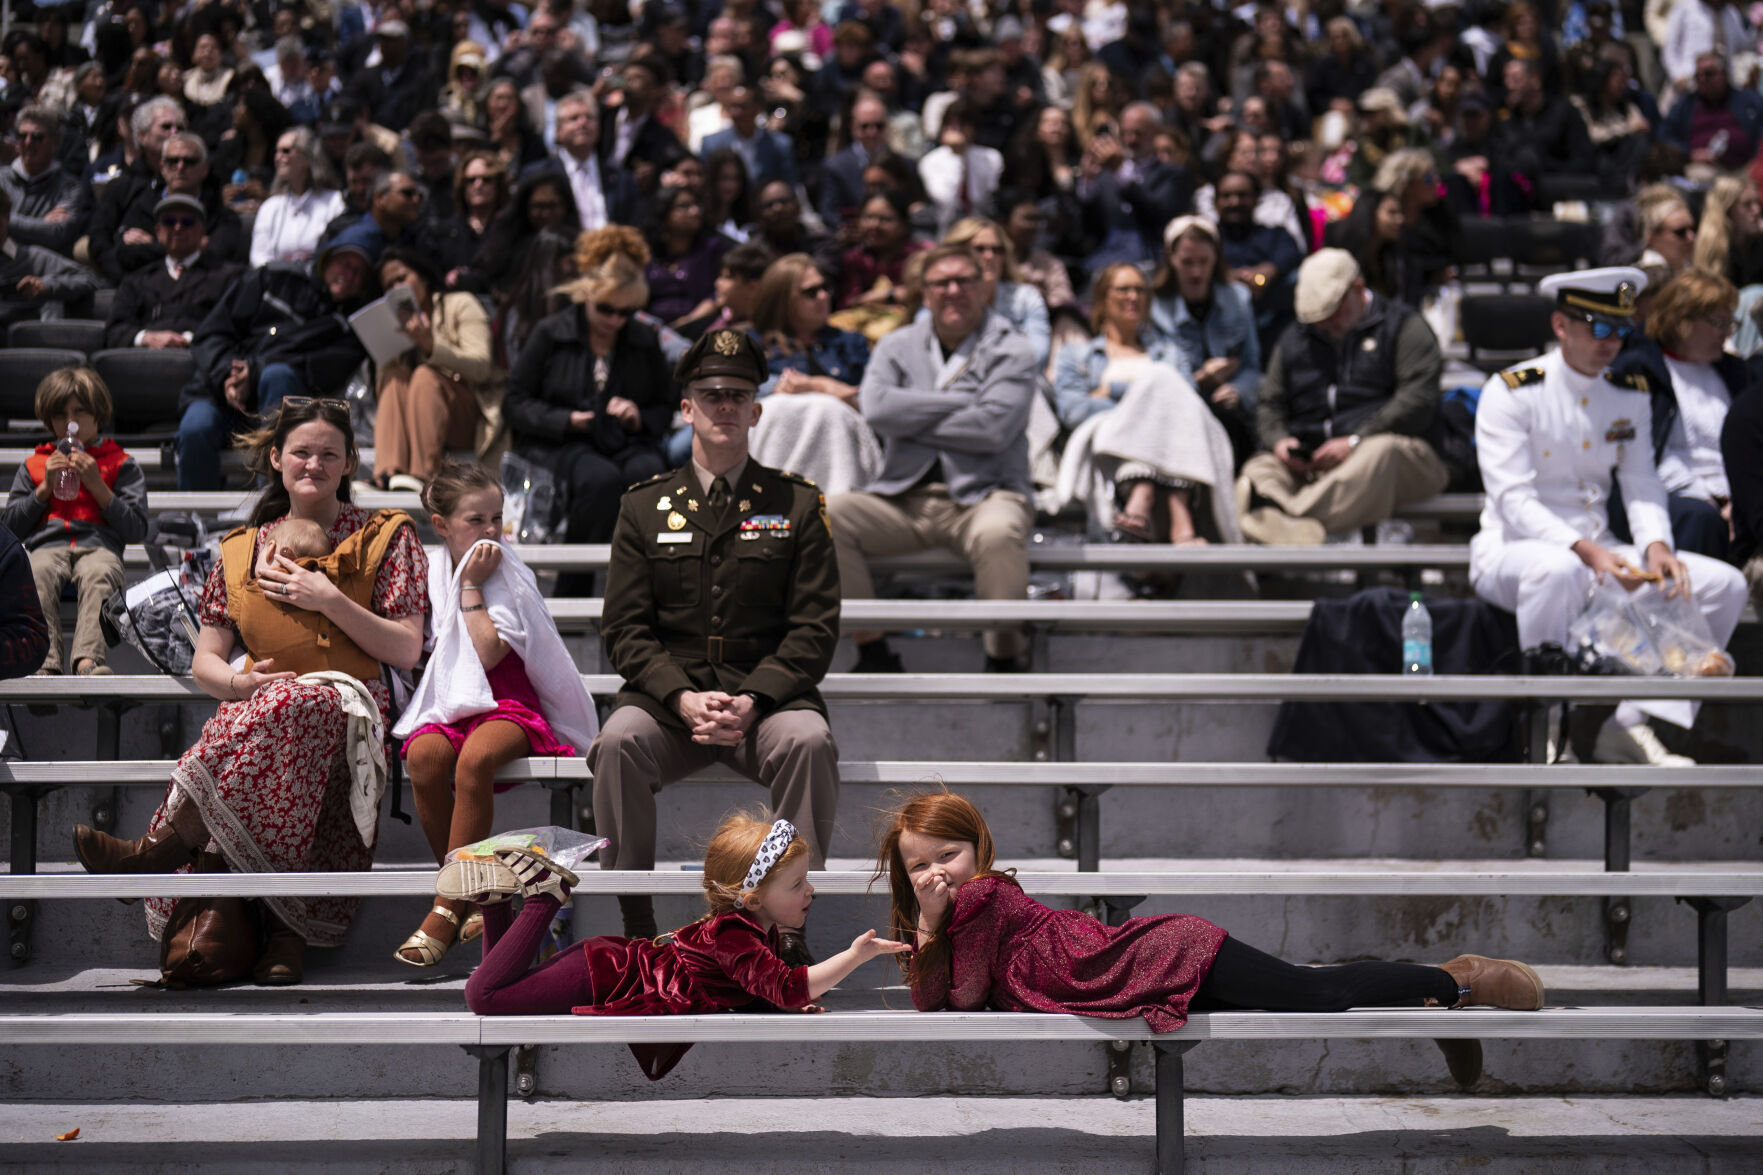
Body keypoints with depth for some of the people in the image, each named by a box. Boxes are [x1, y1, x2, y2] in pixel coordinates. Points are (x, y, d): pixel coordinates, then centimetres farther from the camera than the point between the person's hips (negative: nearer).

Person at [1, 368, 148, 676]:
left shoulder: (121, 464, 21)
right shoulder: (33, 466, 28)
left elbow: (137, 530, 9)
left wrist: (97, 486, 1)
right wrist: (46, 487, 7)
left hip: (99, 546, -1)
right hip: (46, 546, 1)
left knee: (98, 574, -39)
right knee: (36, 575, -37)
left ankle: (88, 660, -58)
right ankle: (44, 663, -52)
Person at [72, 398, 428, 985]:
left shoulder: (385, 538, 14)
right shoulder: (241, 552, 21)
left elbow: (407, 651, 6)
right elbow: (205, 663, 17)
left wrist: (329, 600, -5)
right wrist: (241, 683, -7)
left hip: (351, 702, -2)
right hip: (258, 710, 2)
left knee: (296, 706, -41)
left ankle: (165, 845, -44)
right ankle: (289, 931, -46)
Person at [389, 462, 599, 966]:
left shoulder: (511, 579, 2)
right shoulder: (431, 575, 14)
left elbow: (487, 652, -11)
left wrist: (472, 586, -6)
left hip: (508, 705, -3)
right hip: (447, 706, 3)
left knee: (475, 758, -38)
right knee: (424, 756, -34)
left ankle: (447, 908, -32)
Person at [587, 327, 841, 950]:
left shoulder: (797, 504, 8)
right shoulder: (644, 507, 11)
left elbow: (815, 629, 2)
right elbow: (625, 629, 5)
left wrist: (754, 700, -15)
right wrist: (682, 697, -14)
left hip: (766, 694, -1)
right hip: (669, 694, 1)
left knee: (808, 739, -33)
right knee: (619, 740, -31)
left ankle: (789, 925, -25)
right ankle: (636, 927, -21)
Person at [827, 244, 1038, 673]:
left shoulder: (1012, 350, 5)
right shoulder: (899, 345, 16)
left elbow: (994, 428, -12)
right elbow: (876, 408, -5)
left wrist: (913, 420, -4)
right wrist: (962, 401, -6)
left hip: (983, 494, -4)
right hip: (904, 498, 4)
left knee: (998, 532, -38)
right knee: (829, 512, -22)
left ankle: (1004, 660, -21)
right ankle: (872, 652, -14)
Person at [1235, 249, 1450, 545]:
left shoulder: (1402, 326, 10)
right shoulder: (1294, 340, 27)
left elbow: (1418, 400, -3)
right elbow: (1270, 406, 26)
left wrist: (1355, 441, -15)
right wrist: (1278, 441, -1)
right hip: (1308, 464, 4)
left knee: (1380, 451, -40)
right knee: (1258, 469, -27)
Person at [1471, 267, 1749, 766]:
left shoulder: (1631, 395, 9)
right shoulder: (1510, 393, -10)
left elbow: (1642, 486, 7)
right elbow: (1515, 501, -18)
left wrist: (1656, 547, -15)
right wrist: (1586, 551, -32)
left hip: (1599, 552, 6)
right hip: (1513, 550, -6)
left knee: (1723, 584, -9)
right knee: (1558, 570, -42)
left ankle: (1631, 725, -12)